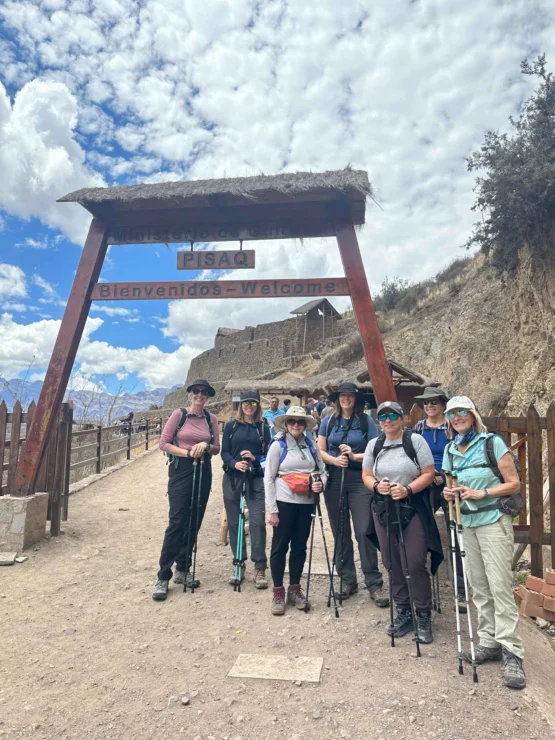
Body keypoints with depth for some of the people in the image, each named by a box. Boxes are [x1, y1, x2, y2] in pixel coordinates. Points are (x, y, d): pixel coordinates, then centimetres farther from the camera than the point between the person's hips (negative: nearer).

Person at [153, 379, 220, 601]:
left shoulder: (211, 419, 7)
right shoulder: (179, 414, -3)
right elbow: (164, 443, -5)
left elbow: (216, 448, 8)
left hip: (203, 472, 4)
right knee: (176, 523, -7)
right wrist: (188, 452, -14)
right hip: (181, 470, -4)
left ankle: (182, 570, 24)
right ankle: (163, 578, 2)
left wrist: (206, 445, -13)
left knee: (194, 523, 9)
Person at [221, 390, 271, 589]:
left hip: (256, 479, -1)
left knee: (257, 522, -8)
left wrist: (255, 458, -17)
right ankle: (239, 565, 22)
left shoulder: (263, 427, 5)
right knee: (234, 522, 8)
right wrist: (235, 463, -18)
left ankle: (260, 568, 1)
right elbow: (224, 452, 1)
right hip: (233, 478, 1)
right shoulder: (231, 426, 5)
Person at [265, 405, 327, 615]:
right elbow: (268, 478, -7)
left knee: (300, 546, 12)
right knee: (280, 546, 4)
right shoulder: (278, 445, -5)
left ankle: (295, 589, 28)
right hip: (284, 503, -4)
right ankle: (278, 592, 18)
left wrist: (320, 483, -12)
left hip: (306, 503, 4)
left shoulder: (312, 446, 7)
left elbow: (323, 471, 13)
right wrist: (272, 510, -11)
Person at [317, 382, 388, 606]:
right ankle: (347, 580, 22)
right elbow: (320, 451, 5)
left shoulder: (366, 421, 0)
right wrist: (335, 459, -14)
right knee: (340, 532, 9)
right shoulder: (328, 422, 7)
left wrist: (355, 456, -17)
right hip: (334, 480, 3)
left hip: (360, 480, -3)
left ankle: (374, 584, 5)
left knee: (364, 532, -6)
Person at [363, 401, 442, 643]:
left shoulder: (415, 440, -5)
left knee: (415, 564, -3)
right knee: (392, 564, 11)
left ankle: (423, 617, 15)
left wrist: (408, 489, -20)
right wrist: (376, 485, -11)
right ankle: (402, 613, 27)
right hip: (383, 510, 4)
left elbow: (429, 473, -7)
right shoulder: (373, 444, 7)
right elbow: (366, 475, 10)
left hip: (413, 509, -4)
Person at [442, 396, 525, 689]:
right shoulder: (450, 450, 8)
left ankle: (512, 654, 2)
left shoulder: (493, 443, -8)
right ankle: (490, 643, 21)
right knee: (479, 587, 9)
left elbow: (514, 484, -8)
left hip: (494, 522, -5)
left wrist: (481, 493, -18)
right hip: (467, 523, 5)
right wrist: (448, 493, -6)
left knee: (500, 586, -7)